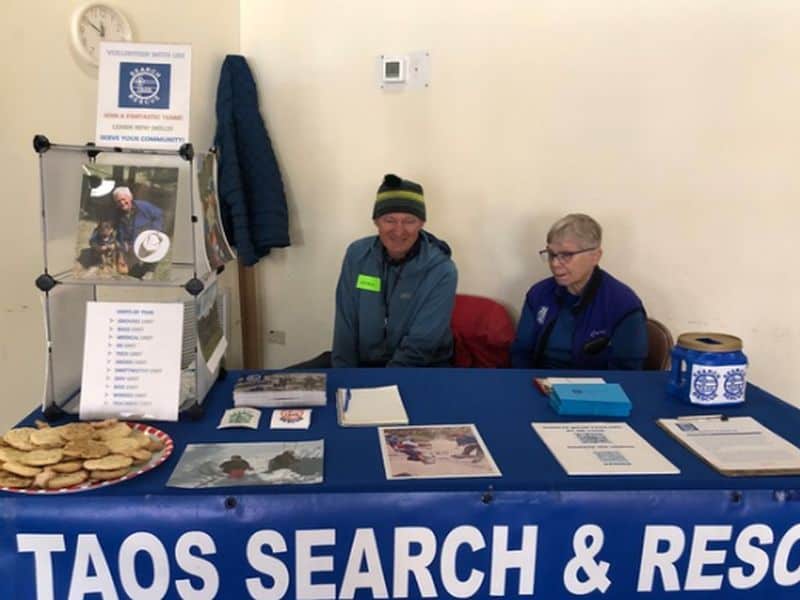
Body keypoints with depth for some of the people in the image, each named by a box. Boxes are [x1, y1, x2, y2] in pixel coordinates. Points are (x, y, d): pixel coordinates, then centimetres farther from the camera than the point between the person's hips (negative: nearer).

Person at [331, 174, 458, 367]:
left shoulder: (441, 270, -15)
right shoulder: (357, 255, -4)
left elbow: (420, 344, -19)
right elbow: (345, 326, -3)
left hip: (423, 367, -2)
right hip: (364, 362, 2)